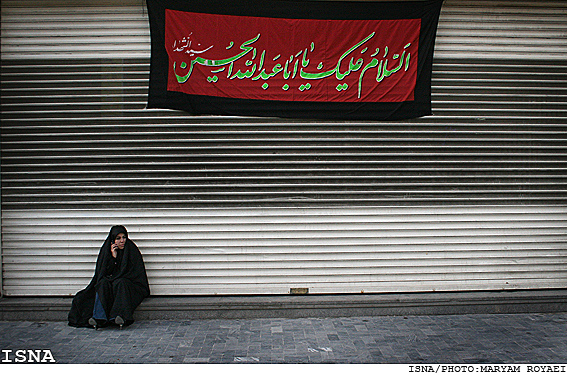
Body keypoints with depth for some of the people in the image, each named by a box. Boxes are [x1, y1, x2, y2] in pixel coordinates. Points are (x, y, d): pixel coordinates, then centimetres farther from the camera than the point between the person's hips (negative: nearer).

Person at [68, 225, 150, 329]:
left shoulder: (132, 250, 0)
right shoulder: (106, 250, 6)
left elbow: (134, 272, -3)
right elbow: (104, 273, 2)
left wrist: (115, 278, -9)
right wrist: (113, 257, -11)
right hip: (109, 283, 3)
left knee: (120, 283, -34)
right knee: (103, 283, -29)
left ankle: (120, 316, -49)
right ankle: (99, 317, -43)